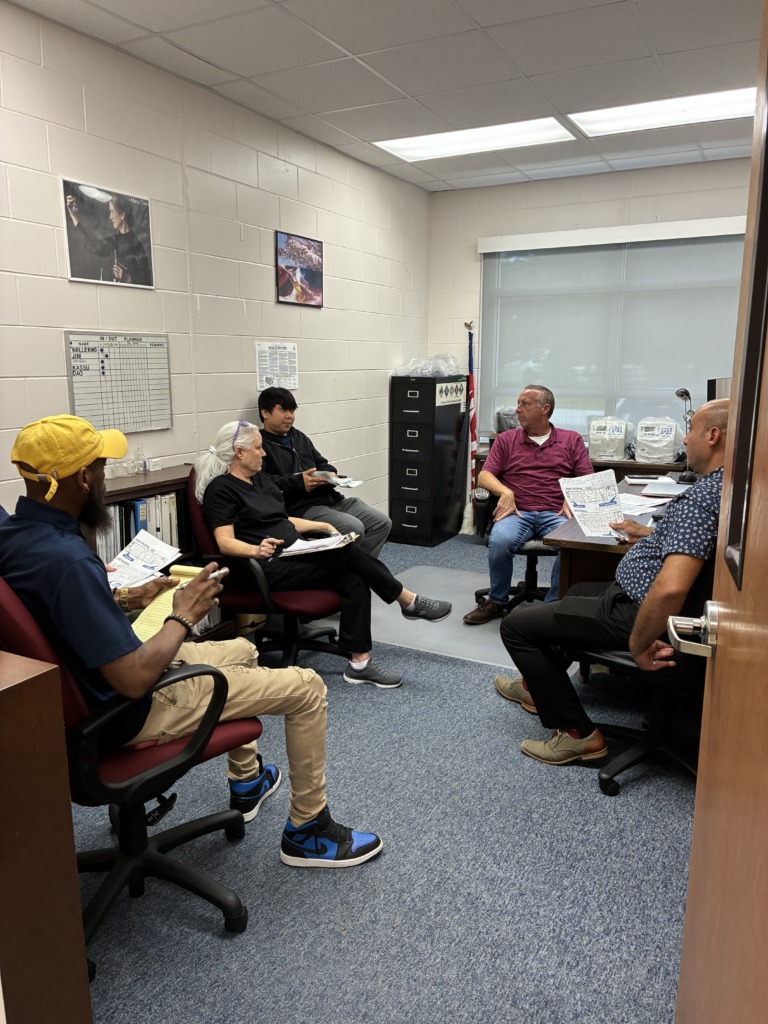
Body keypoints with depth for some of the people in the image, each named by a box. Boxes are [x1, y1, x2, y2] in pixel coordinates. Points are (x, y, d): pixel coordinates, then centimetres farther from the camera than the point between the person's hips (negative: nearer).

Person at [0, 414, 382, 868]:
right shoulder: (68, 561, -34)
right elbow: (136, 679, -33)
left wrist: (129, 596, 8)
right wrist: (184, 616, -18)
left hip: (92, 684, 10)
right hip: (131, 712, -10)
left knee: (242, 651, 28)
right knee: (307, 687, -2)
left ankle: (246, 781, 42)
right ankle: (307, 831, 16)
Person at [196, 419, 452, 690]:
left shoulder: (262, 479, 17)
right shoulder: (221, 489, -8)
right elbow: (225, 542, -17)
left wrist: (321, 525, 12)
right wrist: (256, 550, -36)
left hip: (293, 555, 8)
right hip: (268, 568, -8)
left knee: (354, 581, -17)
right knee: (348, 552, -20)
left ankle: (359, 663, -15)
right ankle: (409, 602, -5)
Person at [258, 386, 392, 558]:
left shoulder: (299, 437, 24)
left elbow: (321, 463, 29)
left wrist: (330, 474, 5)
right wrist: (297, 482, -23)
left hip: (330, 499, 9)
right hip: (300, 507, -9)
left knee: (382, 522, -2)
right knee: (354, 529, -28)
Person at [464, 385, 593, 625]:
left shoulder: (572, 440, 15)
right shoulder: (506, 439, 16)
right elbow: (484, 477, 7)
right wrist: (505, 492, -14)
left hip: (556, 514, 0)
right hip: (517, 513, 0)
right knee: (500, 541, -33)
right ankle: (496, 602, -9)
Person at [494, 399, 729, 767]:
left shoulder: (701, 497, -29)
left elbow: (671, 588, -41)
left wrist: (638, 644, -28)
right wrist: (649, 535, 22)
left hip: (638, 612, -11)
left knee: (516, 625, -2)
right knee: (575, 592, 34)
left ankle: (577, 733, 5)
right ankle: (537, 686, 48)